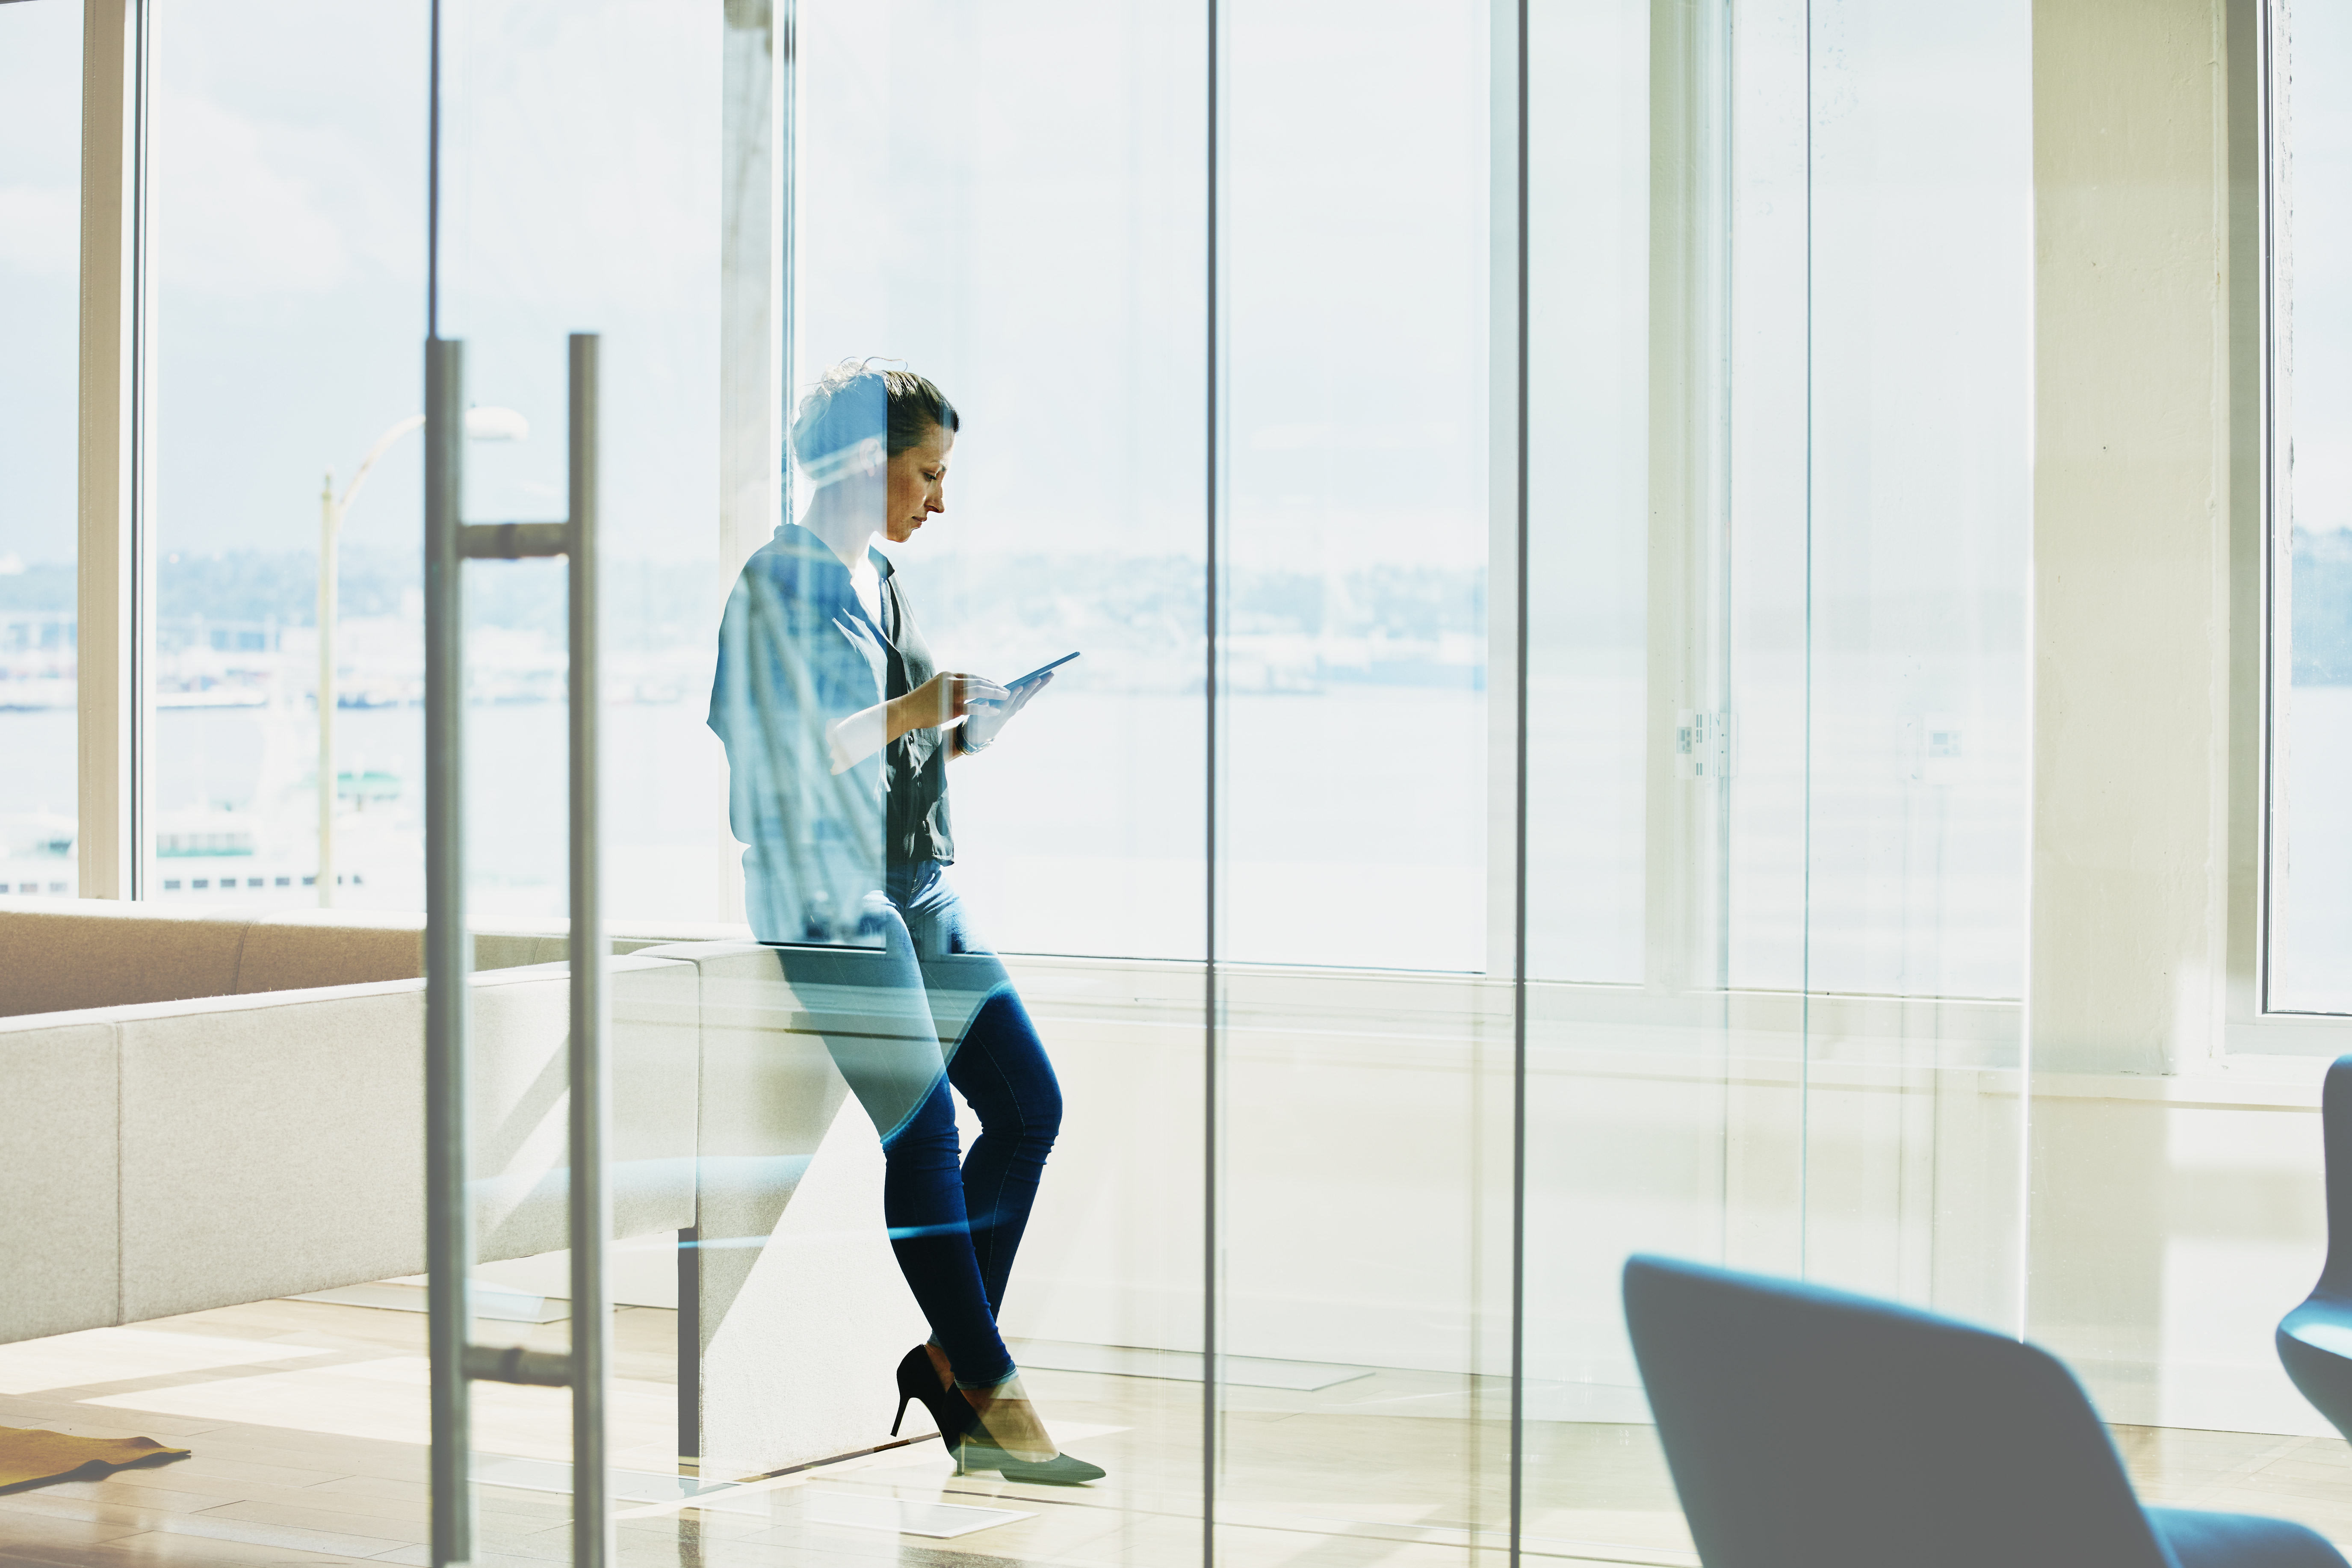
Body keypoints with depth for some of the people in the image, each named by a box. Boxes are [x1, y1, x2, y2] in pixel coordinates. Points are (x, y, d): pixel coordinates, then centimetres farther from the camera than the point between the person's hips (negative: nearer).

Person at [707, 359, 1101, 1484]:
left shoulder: (877, 579, 18)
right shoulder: (781, 581, -9)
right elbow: (780, 754, -15)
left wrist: (963, 734, 6)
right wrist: (911, 713, -18)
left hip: (916, 886, 9)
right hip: (827, 891, -9)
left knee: (1029, 1105, 3)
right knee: (924, 1133, -8)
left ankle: (949, 1360, 10)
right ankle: (992, 1396, -2)